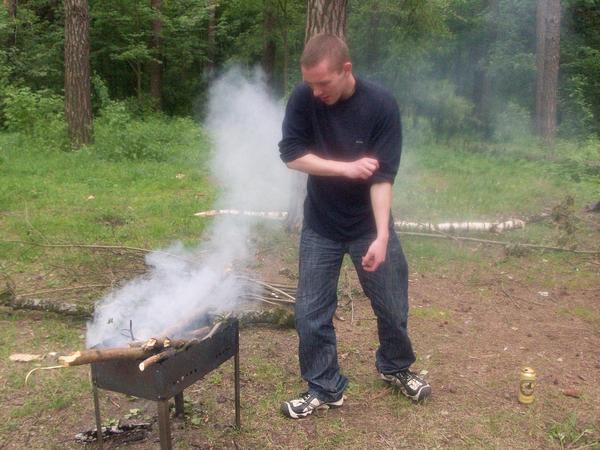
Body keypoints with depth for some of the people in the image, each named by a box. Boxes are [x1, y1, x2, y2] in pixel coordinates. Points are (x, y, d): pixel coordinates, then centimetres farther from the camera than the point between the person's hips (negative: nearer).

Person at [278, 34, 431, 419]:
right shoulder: (304, 99, -13)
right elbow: (291, 154, -13)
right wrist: (346, 168, -23)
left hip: (369, 223, -1)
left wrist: (382, 235, -30)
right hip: (321, 226, 2)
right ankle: (325, 389, 22)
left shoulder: (381, 105, -19)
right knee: (310, 311, 3)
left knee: (393, 306, 10)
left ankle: (396, 368, 38)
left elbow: (383, 176, -21)